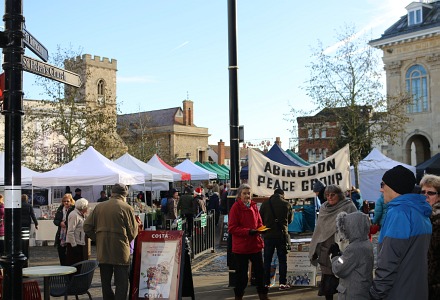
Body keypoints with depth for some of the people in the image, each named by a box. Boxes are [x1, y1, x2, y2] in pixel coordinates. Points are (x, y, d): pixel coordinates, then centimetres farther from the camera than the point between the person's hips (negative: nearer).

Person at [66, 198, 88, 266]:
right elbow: (70, 232, -20)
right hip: (75, 246, -10)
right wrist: (74, 245, -21)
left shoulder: (81, 215, 15)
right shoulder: (74, 215, -15)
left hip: (80, 245, 10)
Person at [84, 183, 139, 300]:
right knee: (121, 283, 1)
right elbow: (133, 232, -5)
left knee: (105, 282, 15)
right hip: (120, 251, -4)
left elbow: (87, 227, 4)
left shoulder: (99, 207, 4)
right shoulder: (127, 208, -8)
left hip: (102, 251, 4)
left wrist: (98, 239, 11)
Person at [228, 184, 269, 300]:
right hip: (241, 246, -5)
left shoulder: (253, 206, 7)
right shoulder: (236, 207, -10)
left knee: (259, 270, 9)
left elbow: (259, 222, 17)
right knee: (241, 273, 6)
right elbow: (231, 228, -13)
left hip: (255, 244, 5)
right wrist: (248, 231, -23)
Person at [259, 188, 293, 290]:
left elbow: (260, 219, 3)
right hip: (282, 235, -1)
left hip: (268, 235, 1)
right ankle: (283, 283, 6)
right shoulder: (287, 204, -4)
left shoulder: (265, 203, -3)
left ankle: (266, 283, 9)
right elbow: (290, 220, 9)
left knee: (267, 260, 8)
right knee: (282, 260, 7)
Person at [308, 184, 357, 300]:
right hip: (325, 251, 5)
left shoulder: (349, 208, -8)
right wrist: (314, 250, 13)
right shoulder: (324, 208, 8)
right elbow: (318, 230, 12)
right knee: (327, 279, 10)